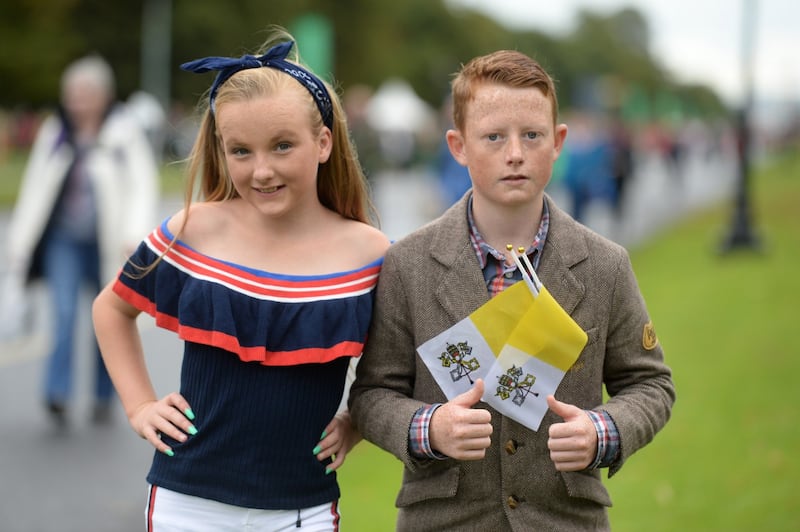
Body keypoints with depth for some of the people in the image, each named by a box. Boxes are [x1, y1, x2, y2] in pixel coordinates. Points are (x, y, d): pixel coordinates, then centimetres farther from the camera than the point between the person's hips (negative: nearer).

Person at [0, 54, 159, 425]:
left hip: (107, 243, -1)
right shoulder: (54, 133, 4)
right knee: (64, 313, -15)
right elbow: (34, 189, 9)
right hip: (64, 241, 1)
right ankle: (58, 395, -19)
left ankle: (104, 397, 23)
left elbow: (142, 186, -10)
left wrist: (134, 235, -23)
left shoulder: (124, 134, -6)